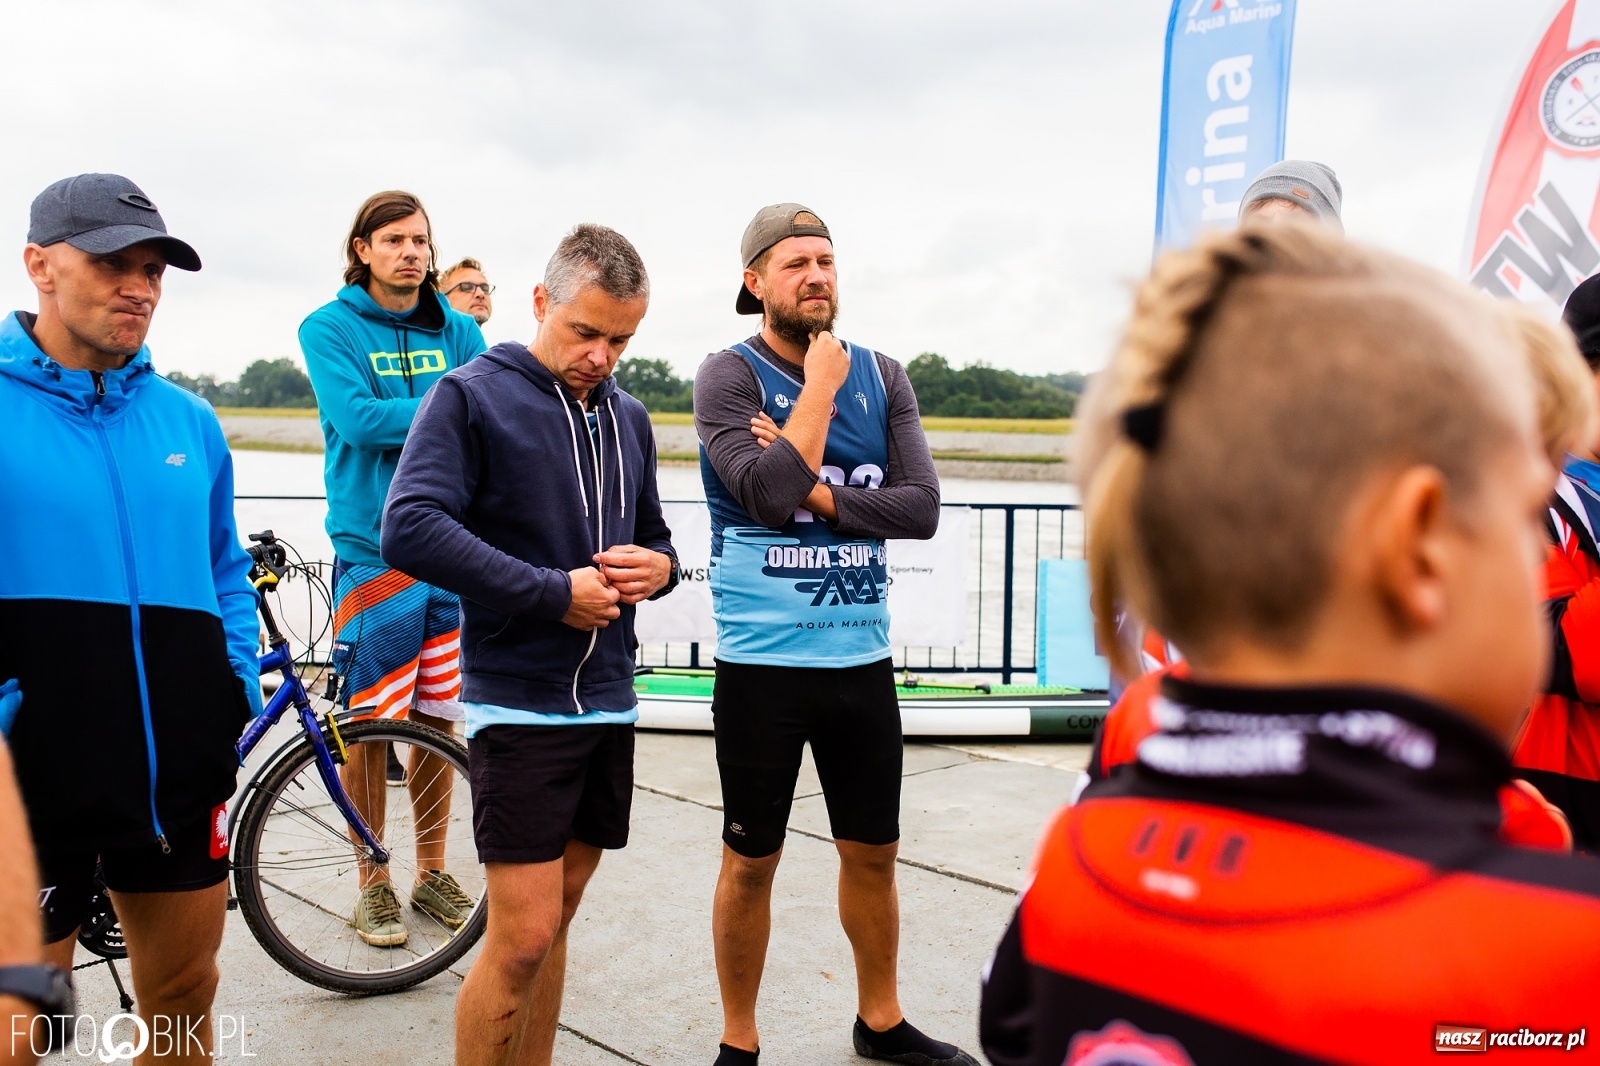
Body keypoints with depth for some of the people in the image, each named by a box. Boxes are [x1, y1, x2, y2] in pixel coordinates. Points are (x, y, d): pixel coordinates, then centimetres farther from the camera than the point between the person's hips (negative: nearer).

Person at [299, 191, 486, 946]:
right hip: (376, 550, -3)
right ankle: (373, 884, 20)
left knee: (439, 719, 11)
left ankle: (432, 871, 27)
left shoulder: (459, 332, 11)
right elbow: (357, 419, -15)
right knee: (369, 725, 3)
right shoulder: (330, 328, 0)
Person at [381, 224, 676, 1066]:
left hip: (608, 702, 6)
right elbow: (410, 529, -20)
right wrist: (555, 592, -20)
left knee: (555, 918, 16)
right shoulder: (471, 396, -7)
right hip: (518, 705, -6)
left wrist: (659, 568, -3)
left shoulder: (628, 418, 12)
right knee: (523, 935, -4)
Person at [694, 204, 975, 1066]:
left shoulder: (882, 376, 5)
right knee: (752, 860, 9)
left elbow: (922, 506, -5)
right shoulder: (728, 375, -6)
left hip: (862, 659, 4)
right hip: (762, 662, -4)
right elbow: (767, 494, -22)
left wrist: (817, 491, -15)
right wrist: (820, 380, -13)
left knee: (873, 851, 17)